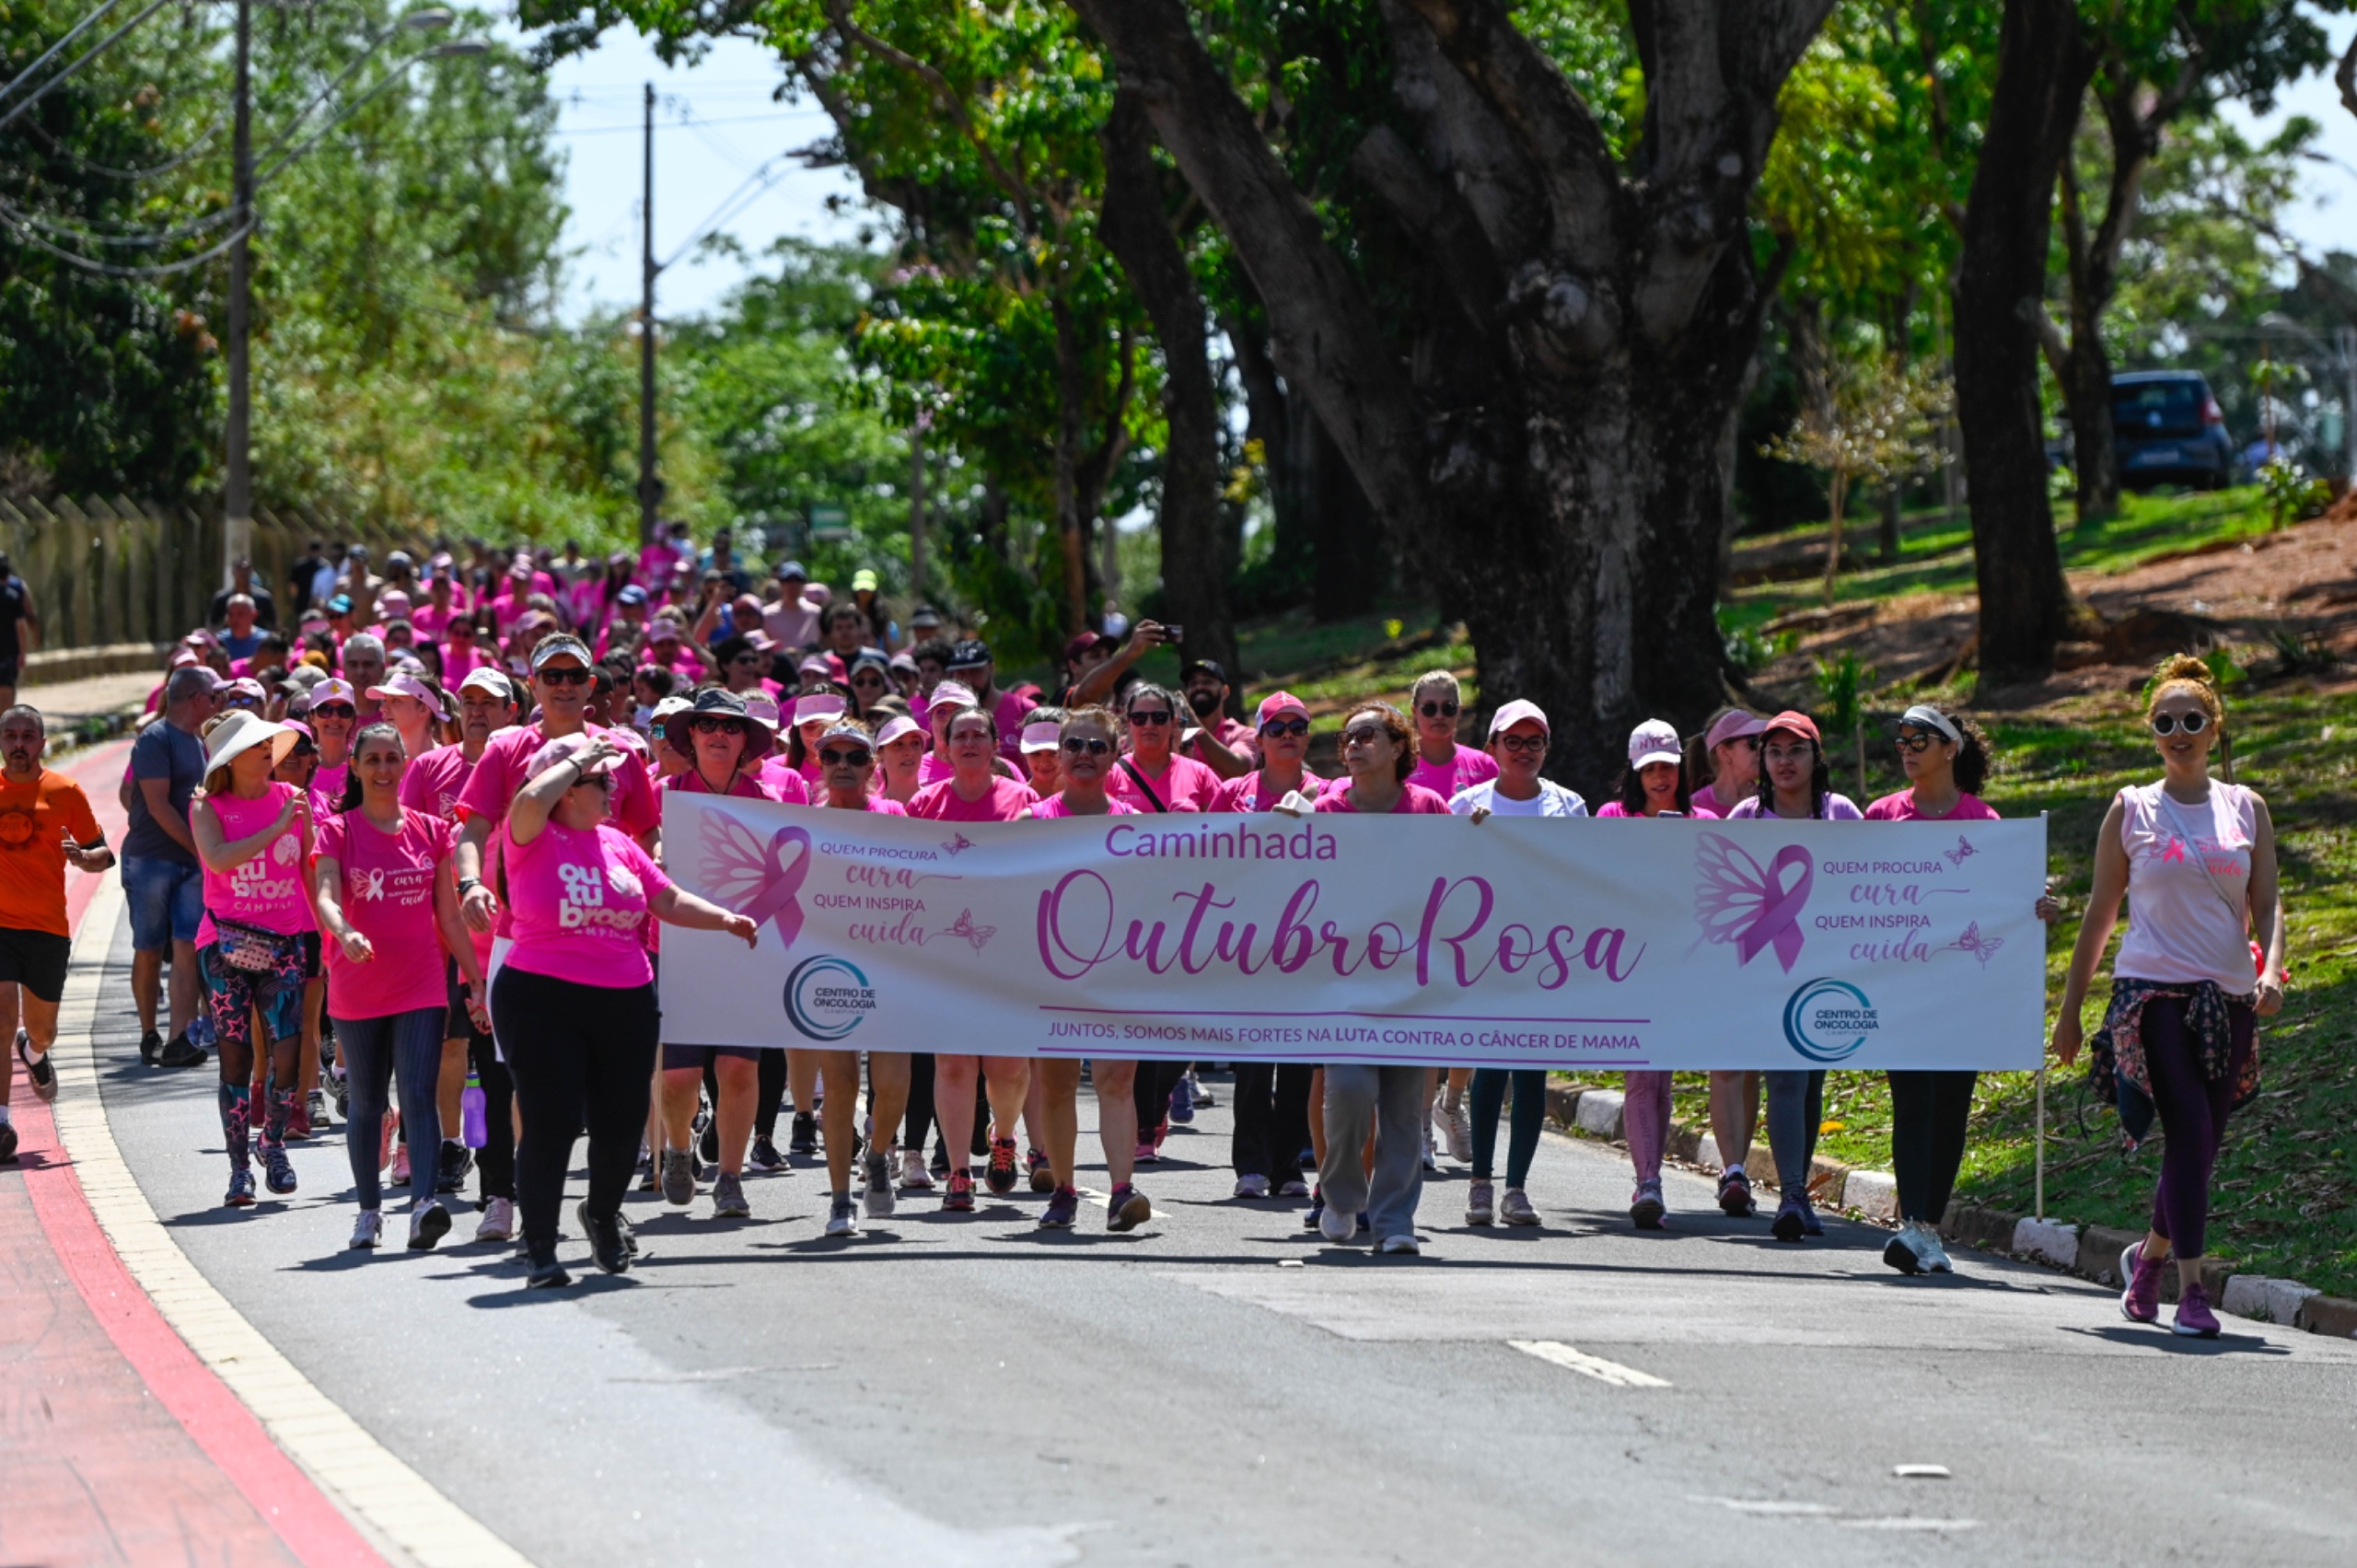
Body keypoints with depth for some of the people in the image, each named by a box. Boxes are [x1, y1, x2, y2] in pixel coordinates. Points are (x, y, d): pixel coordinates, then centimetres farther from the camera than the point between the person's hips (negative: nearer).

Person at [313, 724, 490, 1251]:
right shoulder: (338, 832, -1)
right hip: (358, 990, 0)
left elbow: (449, 915, 10)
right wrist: (344, 933, -38)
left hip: (422, 986, 0)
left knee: (420, 1094, -14)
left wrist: (475, 980, 8)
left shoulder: (431, 831, 6)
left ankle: (424, 1204, -26)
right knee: (367, 1103, 10)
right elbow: (325, 895, -17)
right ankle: (369, 1210, 22)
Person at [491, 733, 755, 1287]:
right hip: (541, 997, -6)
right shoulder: (532, 839, -4)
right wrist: (576, 759, -11)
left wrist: (725, 919, 2)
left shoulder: (617, 843, 13)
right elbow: (531, 798, -25)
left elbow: (668, 900, 15)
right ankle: (541, 1251, 2)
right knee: (551, 1122, -7)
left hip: (625, 1002, 6)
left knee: (622, 1122, 10)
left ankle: (603, 1213, 39)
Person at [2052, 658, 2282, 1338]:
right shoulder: (2131, 810, 5)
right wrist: (2070, 1009, 9)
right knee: (2188, 1131, -17)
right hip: (2153, 989, -3)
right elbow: (2100, 913, 9)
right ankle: (2191, 1289, -15)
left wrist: (2271, 971, -13)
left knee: (2203, 1145, 7)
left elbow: (2267, 905, 7)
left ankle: (2150, 1254, 33)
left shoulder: (2246, 809, 10)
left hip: (2228, 999, 3)